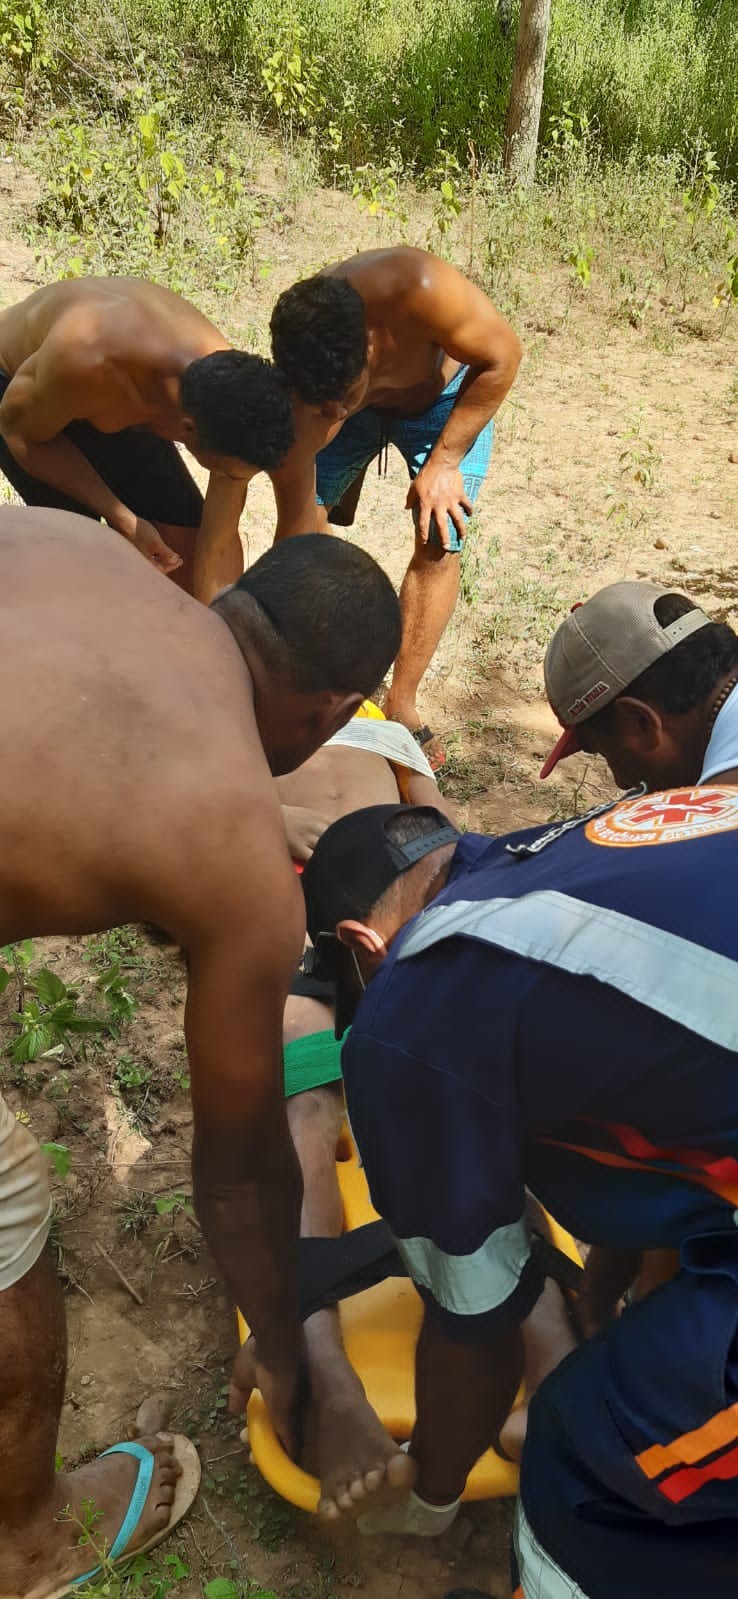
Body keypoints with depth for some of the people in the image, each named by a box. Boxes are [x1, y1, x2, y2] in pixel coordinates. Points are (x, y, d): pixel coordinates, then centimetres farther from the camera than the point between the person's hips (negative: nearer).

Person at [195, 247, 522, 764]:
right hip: (361, 402, 1)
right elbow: (297, 540, -32)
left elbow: (502, 356, -26)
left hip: (446, 396, -1)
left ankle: (402, 706, -1)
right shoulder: (294, 399, -36)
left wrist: (445, 460, -26)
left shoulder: (416, 290, -44)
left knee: (440, 543, -14)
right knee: (302, 522, -12)